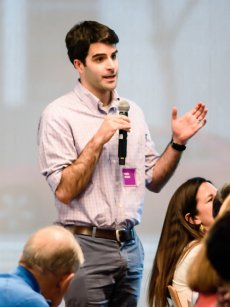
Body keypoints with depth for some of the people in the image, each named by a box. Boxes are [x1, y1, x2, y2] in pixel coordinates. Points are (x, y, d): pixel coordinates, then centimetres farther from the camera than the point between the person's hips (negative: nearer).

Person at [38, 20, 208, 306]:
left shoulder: (131, 111, 12)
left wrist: (177, 143, 2)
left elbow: (154, 181, 16)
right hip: (86, 244, -5)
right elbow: (64, 191, -13)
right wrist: (99, 140, -17)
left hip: (129, 245, 5)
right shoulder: (59, 115, -6)